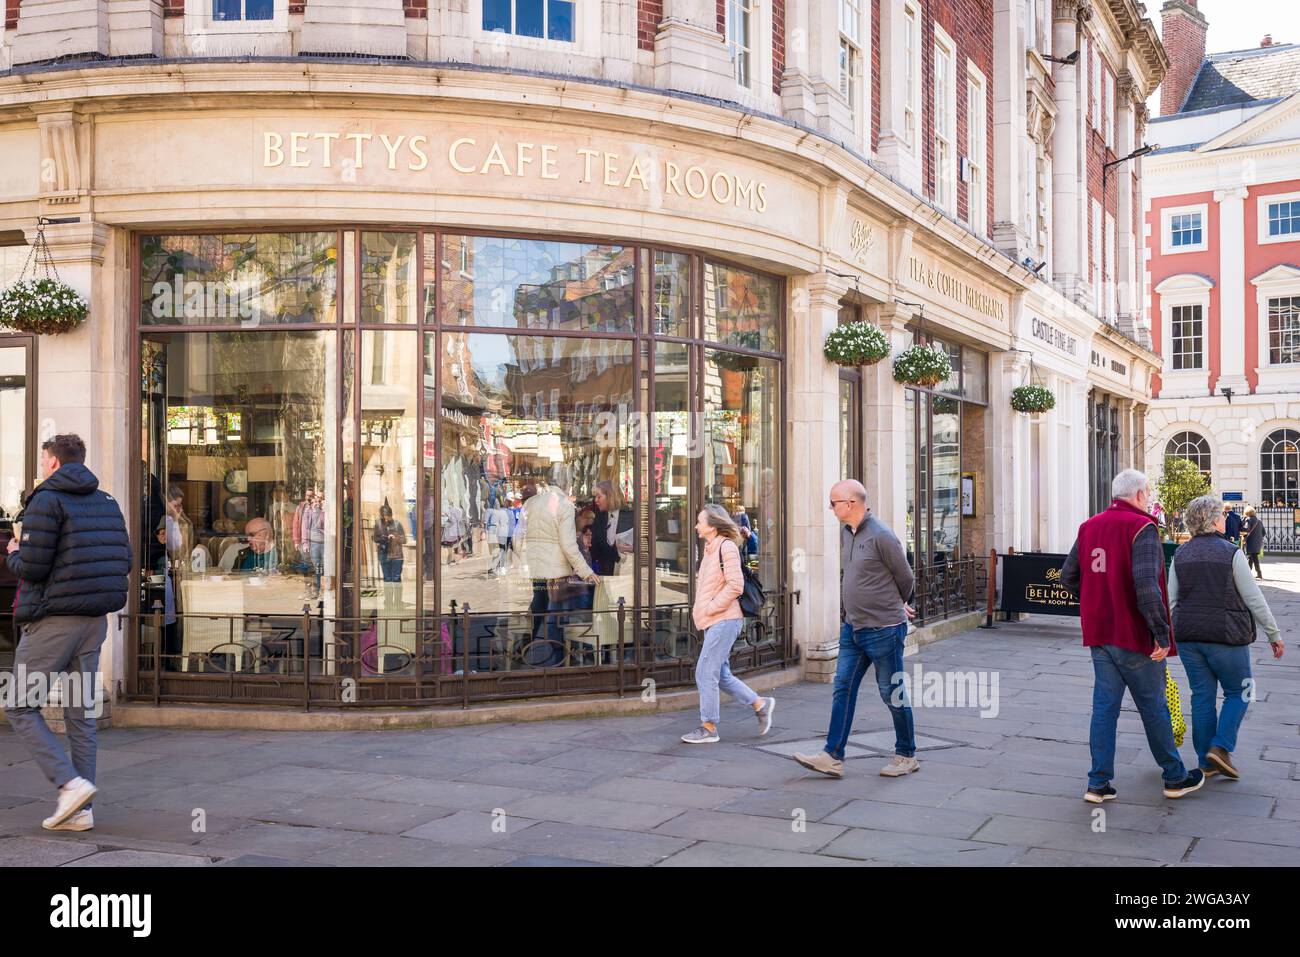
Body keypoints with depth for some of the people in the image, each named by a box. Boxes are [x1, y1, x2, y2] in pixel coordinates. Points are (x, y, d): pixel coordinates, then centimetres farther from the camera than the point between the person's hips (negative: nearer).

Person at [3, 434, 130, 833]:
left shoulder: (46, 501, -10)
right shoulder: (107, 502, 11)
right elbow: (125, 562, 10)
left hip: (52, 619, -7)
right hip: (95, 620, 7)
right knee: (81, 714, 11)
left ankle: (71, 783, -9)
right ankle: (80, 810, 11)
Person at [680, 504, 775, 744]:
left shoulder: (726, 547, -12)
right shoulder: (710, 549, 16)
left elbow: (735, 585, -20)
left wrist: (709, 609, -16)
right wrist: (699, 610, 13)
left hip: (724, 621, -10)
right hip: (714, 622, 10)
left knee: (705, 673, -6)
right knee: (720, 674, 12)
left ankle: (708, 728, 3)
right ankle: (760, 704, 23)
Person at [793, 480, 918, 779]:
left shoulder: (881, 536, -17)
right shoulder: (846, 532, 7)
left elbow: (906, 579, -6)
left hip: (883, 630, -8)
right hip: (852, 628, 8)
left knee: (893, 693, 5)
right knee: (842, 689, 4)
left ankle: (907, 756, 20)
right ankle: (833, 757, 6)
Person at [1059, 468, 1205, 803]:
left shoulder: (1089, 527, 8)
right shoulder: (1141, 527, -14)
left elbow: (1068, 577, 12)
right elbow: (1146, 585, -24)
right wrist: (1162, 634, -19)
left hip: (1099, 635, 6)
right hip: (1135, 636, -6)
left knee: (1104, 706, 9)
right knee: (1154, 708, 8)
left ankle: (1098, 783, 9)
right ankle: (1175, 778, 23)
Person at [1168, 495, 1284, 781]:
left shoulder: (1180, 554, 5)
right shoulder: (1231, 553, -10)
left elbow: (1172, 600, 8)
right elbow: (1254, 599, -7)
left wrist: (1175, 633, 17)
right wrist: (1274, 634, 2)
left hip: (1188, 636, 5)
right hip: (1226, 636, -5)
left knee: (1202, 696, 10)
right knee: (1238, 693, 12)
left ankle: (1206, 763, 14)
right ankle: (1221, 747, -2)